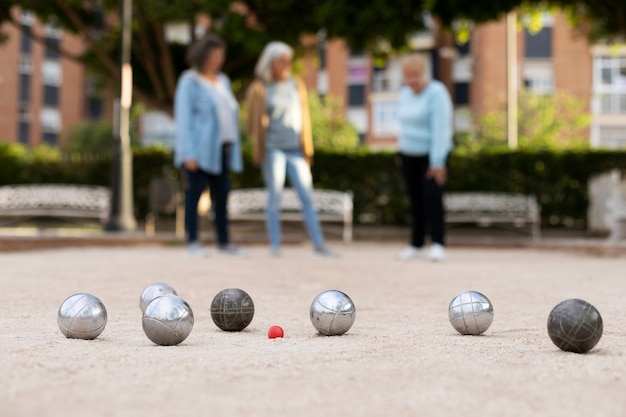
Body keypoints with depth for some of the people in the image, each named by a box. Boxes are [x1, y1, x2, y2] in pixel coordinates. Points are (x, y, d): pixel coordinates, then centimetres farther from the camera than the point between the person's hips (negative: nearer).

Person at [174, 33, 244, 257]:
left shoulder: (222, 81, 16)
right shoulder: (189, 82, -5)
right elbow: (183, 118, -10)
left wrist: (233, 148, 13)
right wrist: (188, 153, -17)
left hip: (220, 149, 7)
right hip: (198, 150, -7)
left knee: (221, 194, 5)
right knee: (194, 193, -5)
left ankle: (224, 242, 11)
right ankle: (193, 243, 0)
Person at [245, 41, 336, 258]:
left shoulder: (297, 86, 12)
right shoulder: (260, 89, 3)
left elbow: (304, 118, 13)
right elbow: (255, 122, 5)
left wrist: (307, 149, 9)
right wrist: (258, 151, 1)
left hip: (295, 149, 3)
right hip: (273, 148, -3)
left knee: (307, 197, -3)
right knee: (274, 197, 0)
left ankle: (318, 244, -2)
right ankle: (274, 245, 5)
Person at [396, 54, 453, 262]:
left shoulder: (436, 93, -17)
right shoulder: (405, 93, 5)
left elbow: (440, 128, -22)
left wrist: (437, 162, -25)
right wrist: (401, 151, 15)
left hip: (433, 153, -6)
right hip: (409, 154, 6)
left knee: (432, 194, -19)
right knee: (415, 199, 6)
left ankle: (437, 244, -14)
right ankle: (416, 244, 15)